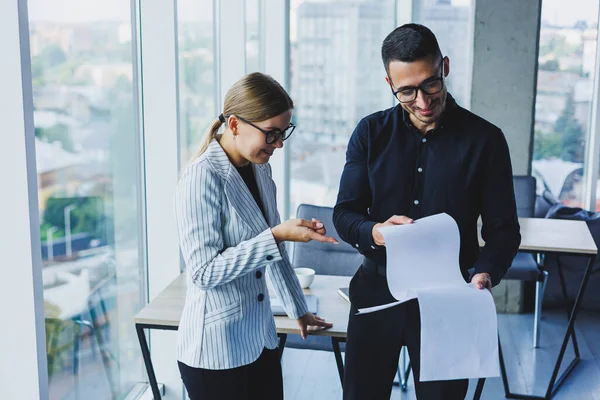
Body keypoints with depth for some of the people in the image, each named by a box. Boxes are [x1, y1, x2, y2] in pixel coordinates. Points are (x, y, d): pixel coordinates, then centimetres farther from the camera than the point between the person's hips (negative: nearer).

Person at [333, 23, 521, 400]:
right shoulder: (371, 133, -2)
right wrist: (374, 233, -23)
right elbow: (344, 213, -1)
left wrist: (485, 272, -24)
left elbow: (504, 228, -4)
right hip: (377, 293, 2)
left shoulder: (485, 139, -7)